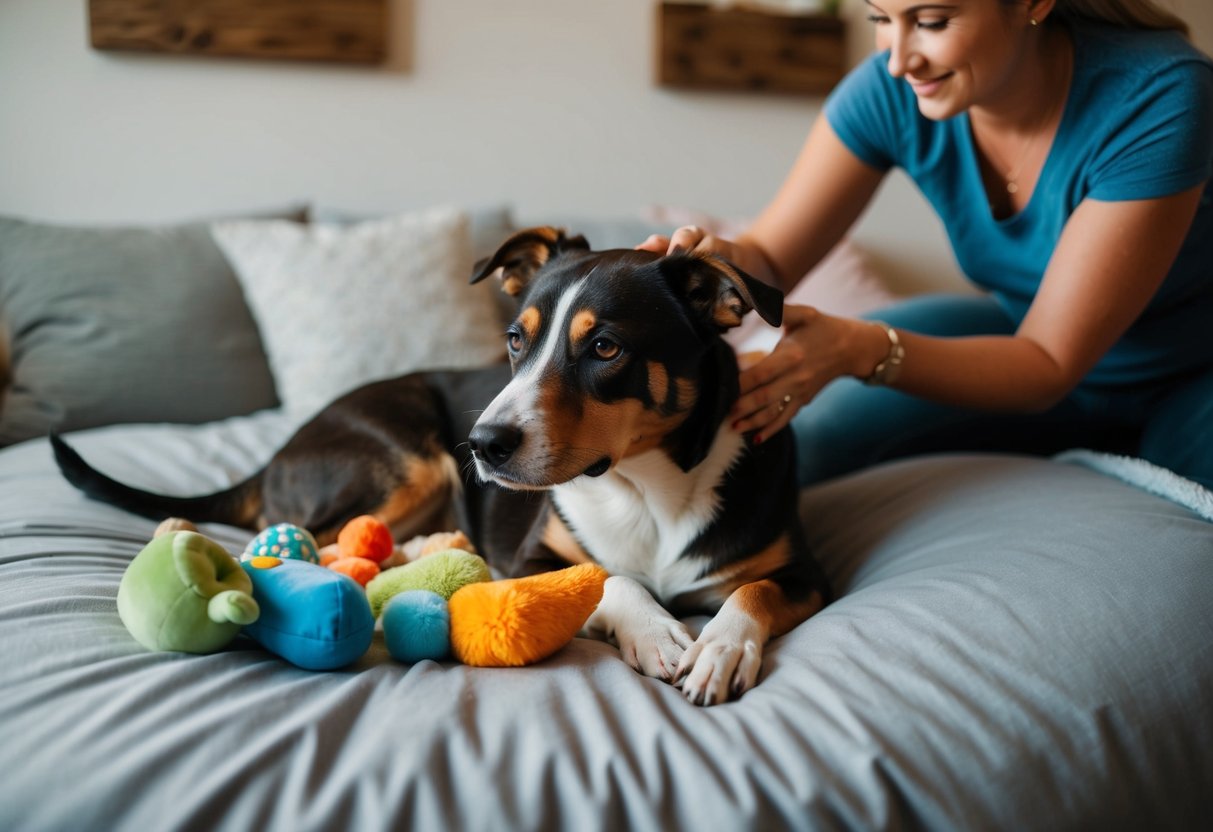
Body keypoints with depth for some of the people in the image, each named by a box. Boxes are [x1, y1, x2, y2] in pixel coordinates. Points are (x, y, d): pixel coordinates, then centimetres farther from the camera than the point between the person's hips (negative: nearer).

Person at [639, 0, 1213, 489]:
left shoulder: (1158, 99, -31)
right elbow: (770, 259, -14)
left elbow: (1051, 366, -30)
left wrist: (860, 349, -46)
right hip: (1033, 339, 3)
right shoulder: (893, 92, -19)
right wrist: (726, 261, -39)